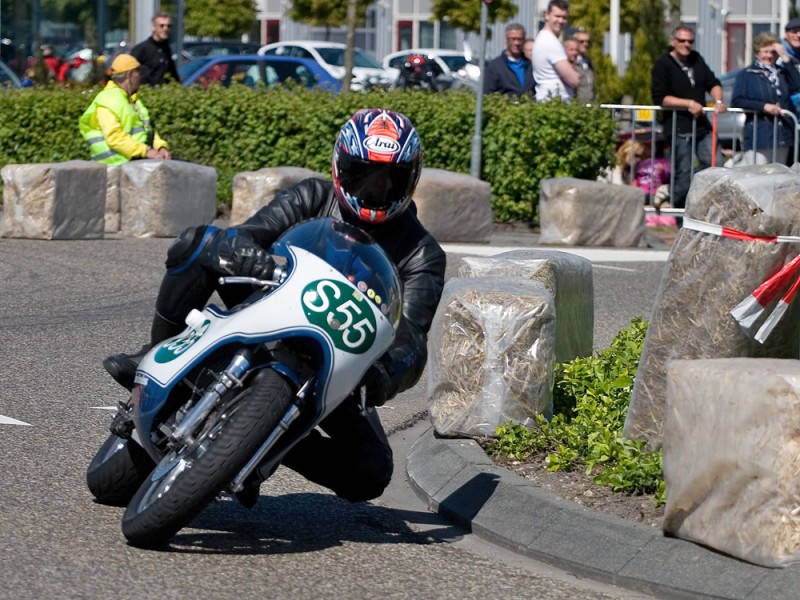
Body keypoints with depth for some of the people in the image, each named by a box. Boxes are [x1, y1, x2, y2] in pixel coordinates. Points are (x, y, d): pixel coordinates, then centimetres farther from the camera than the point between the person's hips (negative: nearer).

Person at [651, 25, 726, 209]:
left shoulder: (696, 60, 14)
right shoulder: (663, 65, -5)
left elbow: (713, 83, 20)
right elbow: (660, 98, -12)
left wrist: (718, 100, -2)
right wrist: (689, 104, -16)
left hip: (701, 124, 6)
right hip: (679, 127, -6)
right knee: (683, 173, -4)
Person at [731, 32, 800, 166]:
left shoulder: (781, 73, 13)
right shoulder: (746, 74, 2)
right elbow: (737, 101, -7)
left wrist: (785, 58, -6)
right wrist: (763, 106, -16)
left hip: (782, 135, 5)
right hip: (759, 137, -5)